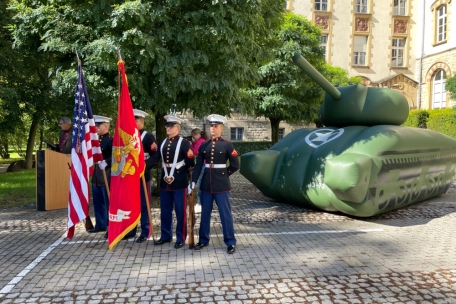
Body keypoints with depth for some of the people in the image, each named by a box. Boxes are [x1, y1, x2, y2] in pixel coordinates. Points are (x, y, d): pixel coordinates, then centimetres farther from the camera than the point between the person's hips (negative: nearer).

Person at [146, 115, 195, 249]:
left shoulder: (184, 143, -6)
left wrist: (185, 173, -8)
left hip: (179, 182, -5)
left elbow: (191, 163, -8)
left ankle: (181, 238, 15)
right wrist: (143, 165, -15)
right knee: (165, 211, 14)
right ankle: (166, 236, 27)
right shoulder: (163, 143, 11)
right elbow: (155, 158, 1)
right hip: (165, 182, 6)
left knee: (180, 212, 3)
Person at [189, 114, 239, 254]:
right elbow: (198, 166, 6)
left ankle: (230, 242, 13)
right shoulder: (203, 145, 6)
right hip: (206, 184, 4)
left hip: (221, 185, -4)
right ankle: (203, 240, 27)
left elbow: (235, 165, -2)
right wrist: (193, 182, 0)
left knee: (225, 214, 2)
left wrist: (224, 174, 4)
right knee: (205, 213, 12)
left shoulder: (227, 145, -4)